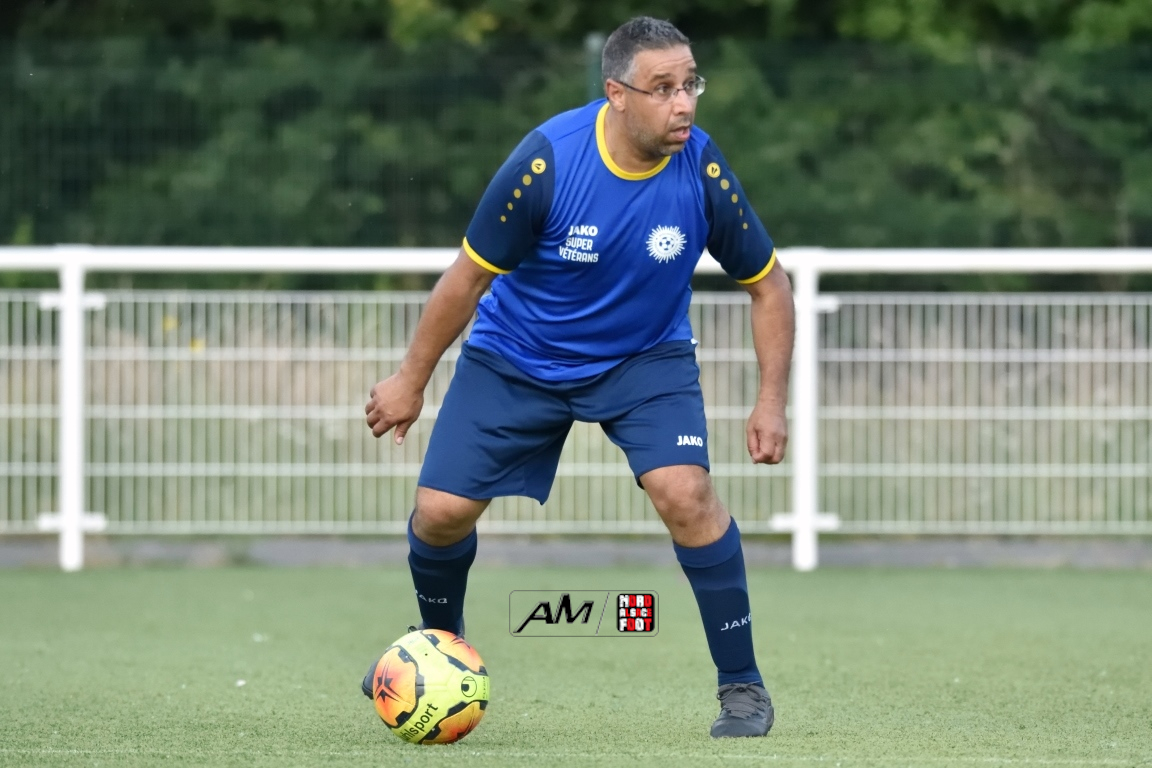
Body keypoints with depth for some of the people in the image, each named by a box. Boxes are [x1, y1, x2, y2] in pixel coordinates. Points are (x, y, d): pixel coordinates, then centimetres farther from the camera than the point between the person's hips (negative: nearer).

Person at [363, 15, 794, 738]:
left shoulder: (703, 170, -22)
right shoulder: (546, 161, -27)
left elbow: (767, 283, -6)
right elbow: (471, 273, -13)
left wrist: (772, 400, -12)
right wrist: (412, 379, -5)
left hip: (645, 356, 0)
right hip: (516, 357, 0)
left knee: (684, 490, -24)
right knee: (441, 510, -4)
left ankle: (743, 686, -10)